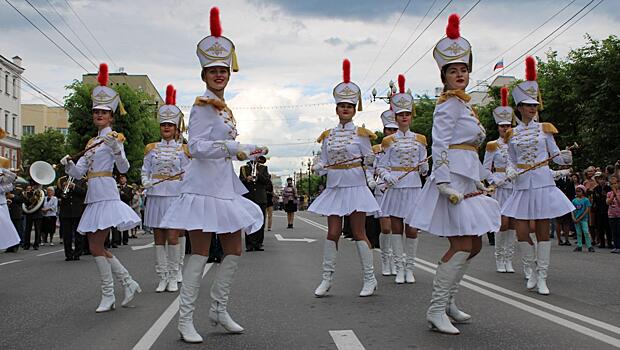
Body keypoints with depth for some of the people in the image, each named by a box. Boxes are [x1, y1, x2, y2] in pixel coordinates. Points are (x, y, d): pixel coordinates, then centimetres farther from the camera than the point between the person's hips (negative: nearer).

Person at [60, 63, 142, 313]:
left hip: (106, 195, -8)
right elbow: (78, 172, 13)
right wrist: (68, 164, -7)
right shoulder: (91, 142, 19)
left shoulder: (114, 138, -2)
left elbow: (124, 168, -13)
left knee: (96, 247, -8)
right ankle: (129, 284, 18)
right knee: (97, 247, 9)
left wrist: (116, 148, -28)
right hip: (93, 196, 8)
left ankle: (108, 296, 1)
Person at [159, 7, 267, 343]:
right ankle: (185, 319, 4)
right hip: (205, 187, -9)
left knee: (234, 251, 12)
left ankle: (219, 309, 25)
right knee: (200, 253, -5)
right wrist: (233, 147, -27)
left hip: (225, 186, 9)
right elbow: (197, 146, -20)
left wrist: (250, 151, 26)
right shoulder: (203, 105, -10)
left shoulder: (224, 108, 18)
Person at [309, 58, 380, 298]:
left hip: (355, 186, -3)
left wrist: (370, 179, -14)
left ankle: (370, 279, 8)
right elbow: (324, 163, 11)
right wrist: (318, 168, -11)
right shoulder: (327, 136, 9)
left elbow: (368, 162, 2)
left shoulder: (361, 134, 0)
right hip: (334, 187, 3)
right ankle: (327, 278, 8)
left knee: (359, 233, -1)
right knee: (332, 233, 2)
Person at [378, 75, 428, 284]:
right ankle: (399, 268, 9)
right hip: (395, 187, -1)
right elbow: (382, 166, 3)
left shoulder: (420, 139, 10)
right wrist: (387, 177, -16)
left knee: (412, 229, 0)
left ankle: (409, 268, 11)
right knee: (396, 228, 1)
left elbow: (424, 167, 13)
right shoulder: (389, 141, 5)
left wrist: (425, 168, -9)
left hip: (414, 187, 1)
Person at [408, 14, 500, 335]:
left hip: (467, 179, 10)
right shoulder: (449, 104, -9)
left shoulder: (463, 104, 20)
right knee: (462, 245, -13)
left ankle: (447, 300, 21)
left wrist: (480, 181, 20)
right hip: (453, 177, -10)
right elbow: (440, 145, -17)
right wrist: (444, 183, -25)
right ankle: (436, 310, -8)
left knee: (474, 245, 12)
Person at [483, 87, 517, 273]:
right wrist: (495, 181, -12)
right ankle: (499, 259, 2)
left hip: (516, 187, 4)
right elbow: (486, 169, 2)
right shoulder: (492, 146, 3)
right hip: (501, 188, -3)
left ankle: (509, 259, 9)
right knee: (503, 222, -10)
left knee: (513, 223, 2)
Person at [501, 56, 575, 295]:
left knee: (542, 231, 1)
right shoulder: (512, 134, 8)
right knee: (522, 232, -3)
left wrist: (566, 158, -15)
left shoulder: (545, 129, 5)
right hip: (522, 186, 1)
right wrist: (510, 171, -9)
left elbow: (555, 155, 7)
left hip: (543, 183, -1)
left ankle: (542, 277, 8)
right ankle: (531, 271, 19)